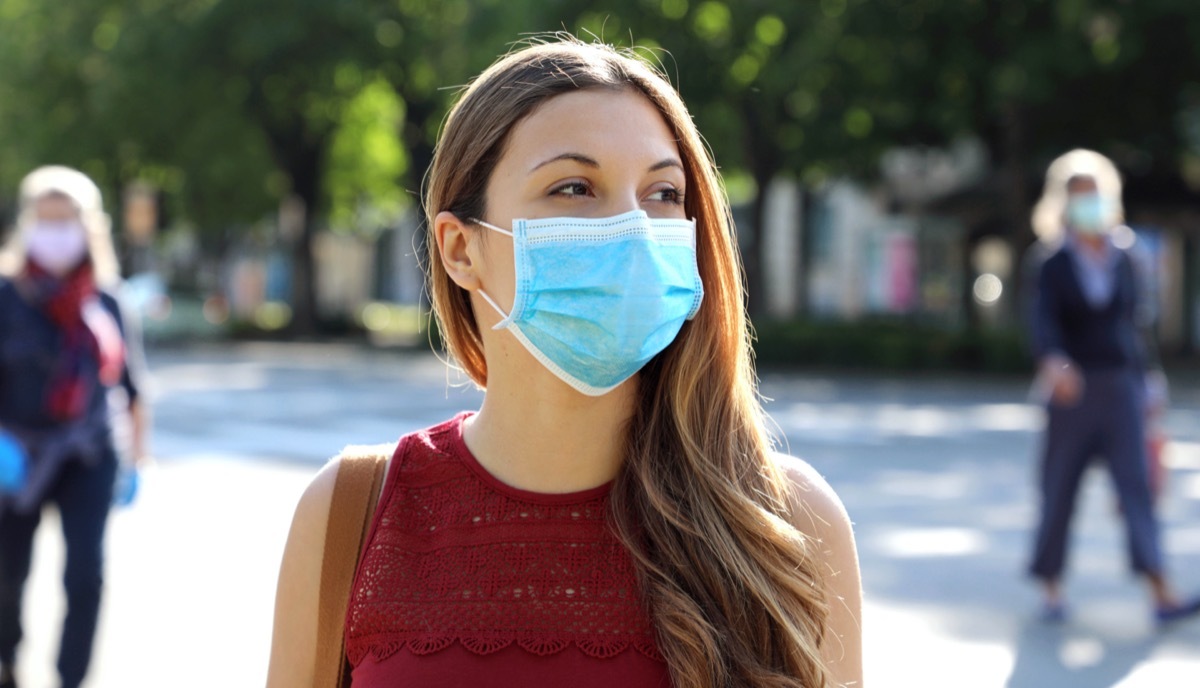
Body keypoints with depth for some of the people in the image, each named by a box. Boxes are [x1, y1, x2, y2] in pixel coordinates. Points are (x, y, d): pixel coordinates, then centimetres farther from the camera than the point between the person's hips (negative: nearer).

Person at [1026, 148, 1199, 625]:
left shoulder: (1123, 262, 9)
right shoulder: (1054, 267, -2)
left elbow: (1131, 324, 16)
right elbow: (1044, 321, -17)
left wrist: (1144, 382, 17)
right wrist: (1053, 362, -37)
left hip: (1121, 388, 2)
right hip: (1073, 386, -2)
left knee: (1136, 485, -7)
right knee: (1059, 488, 5)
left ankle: (1161, 594, -14)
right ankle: (1051, 586, 19)